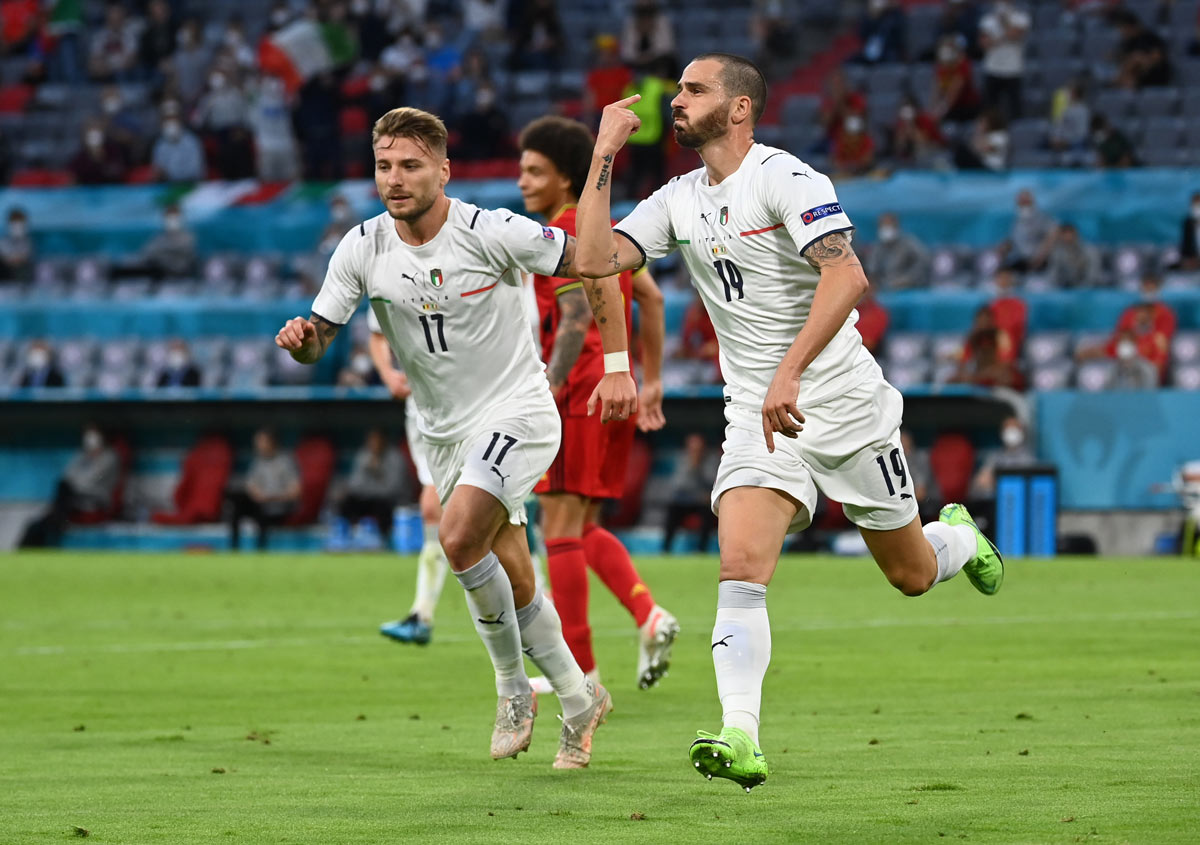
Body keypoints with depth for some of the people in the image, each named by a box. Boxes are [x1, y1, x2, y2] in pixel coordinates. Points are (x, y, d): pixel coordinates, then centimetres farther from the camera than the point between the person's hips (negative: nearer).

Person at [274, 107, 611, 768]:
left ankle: (513, 685, -5)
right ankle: (577, 700, 29)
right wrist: (299, 339, -25)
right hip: (445, 433, 5)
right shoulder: (362, 249, -6)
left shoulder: (492, 234, -18)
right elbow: (317, 341, -2)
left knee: (459, 539, -25)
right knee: (509, 584, 9)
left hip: (516, 412, -5)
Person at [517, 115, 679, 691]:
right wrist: (652, 382, 26)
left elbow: (576, 322, -22)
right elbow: (651, 298, 23)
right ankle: (650, 617, -6)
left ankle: (579, 671, -5)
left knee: (561, 529, -5)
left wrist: (546, 395, -24)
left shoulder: (564, 236, -11)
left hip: (579, 393, -9)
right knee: (585, 530, 15)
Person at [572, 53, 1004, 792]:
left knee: (912, 575, 10)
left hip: (843, 405, -4)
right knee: (741, 566, -19)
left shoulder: (784, 178, -15)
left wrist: (790, 371, -37)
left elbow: (847, 276, -27)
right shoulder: (680, 200, 7)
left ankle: (960, 535, 46)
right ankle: (742, 740, -27)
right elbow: (595, 261, -1)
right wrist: (604, 155, -2)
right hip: (755, 417, 4)